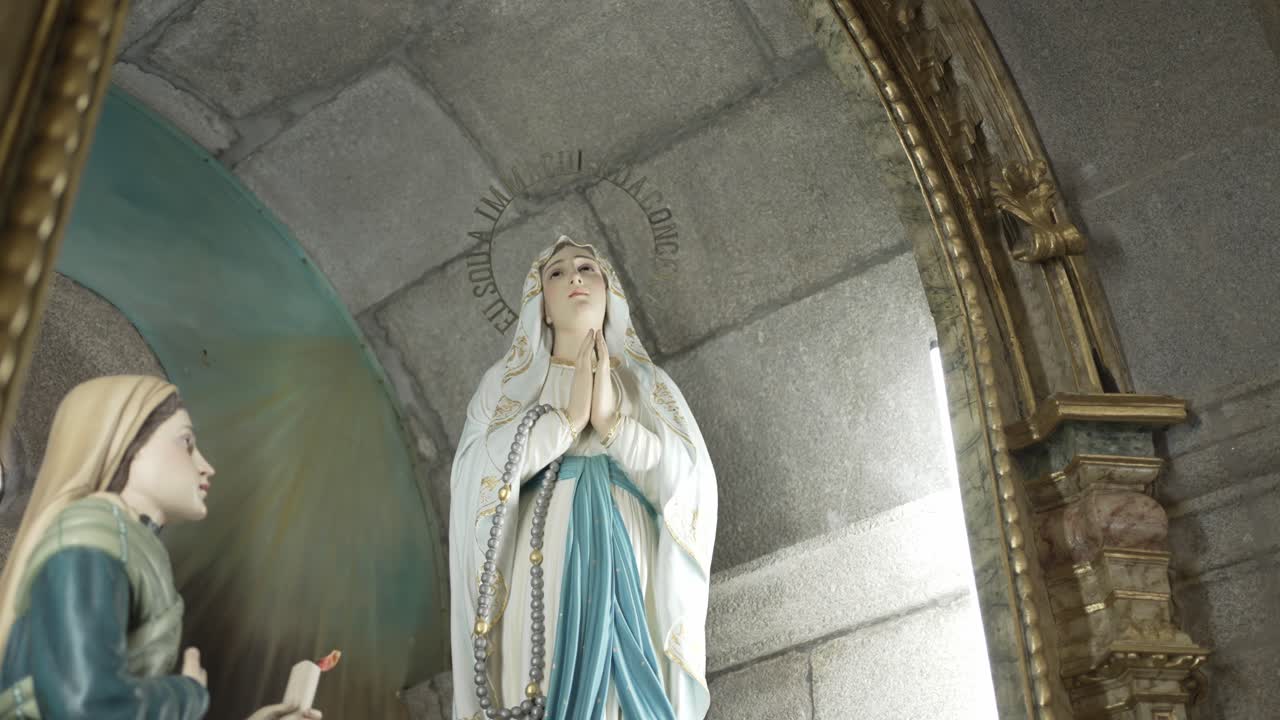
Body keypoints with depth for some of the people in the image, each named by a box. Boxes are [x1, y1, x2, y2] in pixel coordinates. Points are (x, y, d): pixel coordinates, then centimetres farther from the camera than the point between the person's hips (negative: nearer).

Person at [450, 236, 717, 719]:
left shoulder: (649, 383, 15)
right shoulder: (506, 382, 13)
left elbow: (693, 481, 1)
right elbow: (474, 476, -4)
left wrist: (613, 422, -10)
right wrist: (567, 419, -10)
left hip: (628, 574, 1)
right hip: (541, 575, -1)